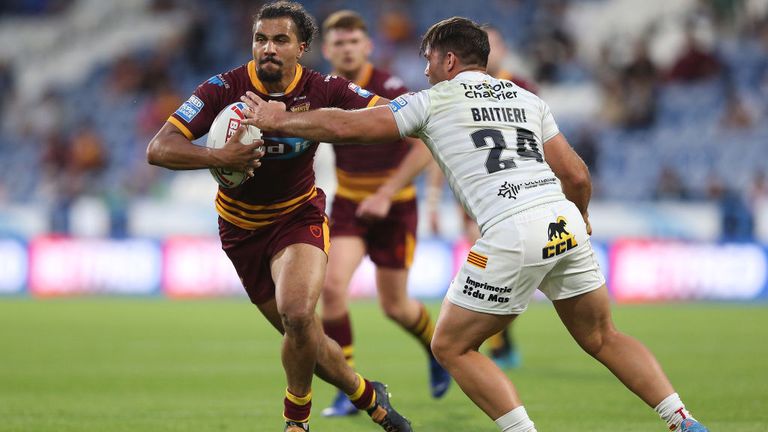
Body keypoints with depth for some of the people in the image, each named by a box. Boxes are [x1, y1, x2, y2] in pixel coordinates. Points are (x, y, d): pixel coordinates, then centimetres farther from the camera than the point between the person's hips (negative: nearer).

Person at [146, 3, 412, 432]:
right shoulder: (225, 89, -18)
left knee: (297, 316, -27)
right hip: (243, 227, 1)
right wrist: (220, 157, -40)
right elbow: (159, 149, -24)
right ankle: (369, 397, 32)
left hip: (300, 215, -1)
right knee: (305, 339, 4)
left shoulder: (322, 90, -14)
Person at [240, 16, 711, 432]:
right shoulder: (527, 99, 22)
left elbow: (346, 126, 7)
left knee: (451, 347, 9)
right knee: (603, 338, 19)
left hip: (512, 235, -6)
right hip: (566, 225, 6)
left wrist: (279, 120, 21)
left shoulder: (433, 102, 9)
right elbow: (577, 176, 19)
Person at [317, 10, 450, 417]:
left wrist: (387, 192, -30)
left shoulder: (389, 89, -19)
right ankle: (349, 390, -8)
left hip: (394, 207, -3)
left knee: (394, 306, 6)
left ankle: (435, 349, 41)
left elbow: (424, 146, -24)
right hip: (348, 204, 3)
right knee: (332, 287, -18)